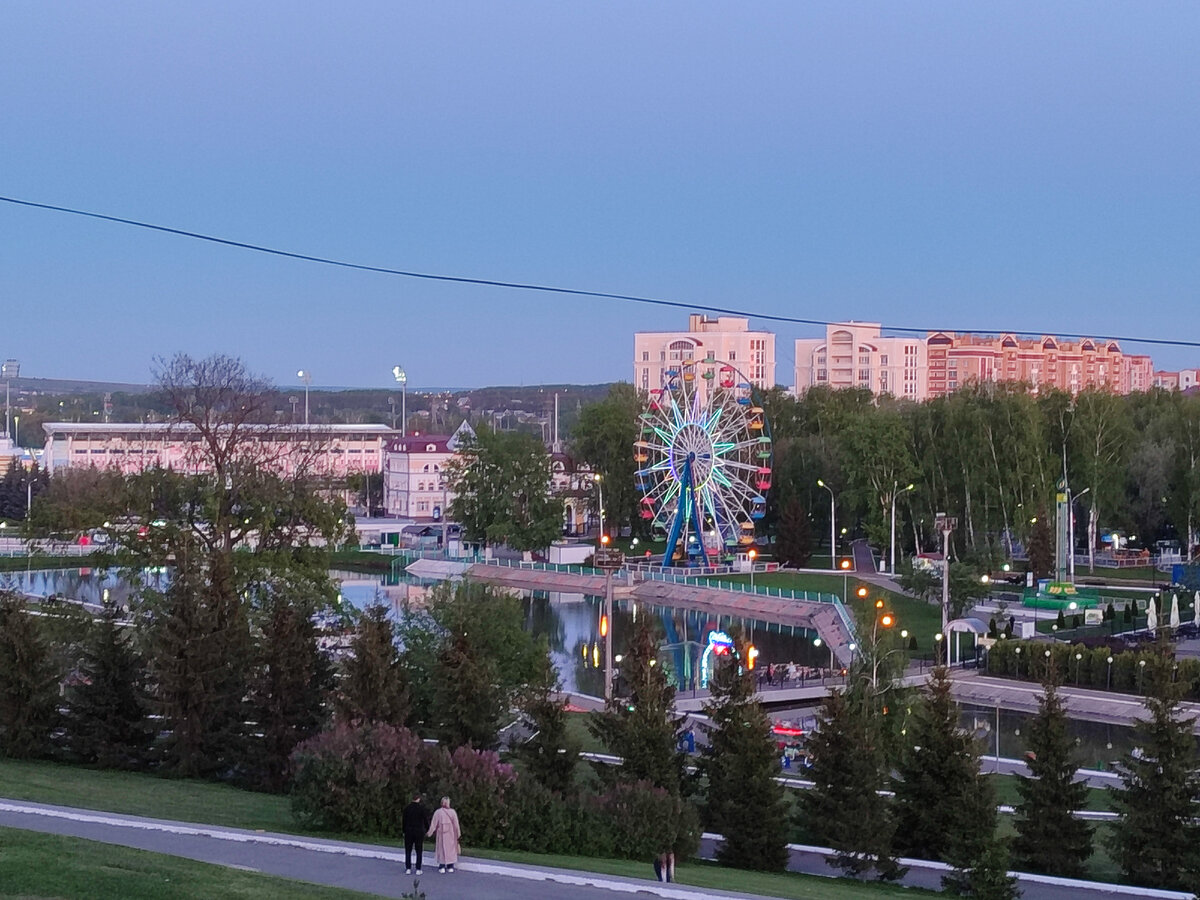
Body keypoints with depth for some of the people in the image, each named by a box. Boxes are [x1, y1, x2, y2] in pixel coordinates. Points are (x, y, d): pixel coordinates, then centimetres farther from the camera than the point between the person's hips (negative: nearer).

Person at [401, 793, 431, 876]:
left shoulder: (407, 808, 0)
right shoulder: (422, 808, -8)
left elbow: (404, 820, 3)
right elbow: (426, 820, -5)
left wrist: (404, 830, 12)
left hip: (409, 832, 2)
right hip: (419, 832, -2)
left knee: (408, 851, 9)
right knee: (419, 851, 5)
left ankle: (408, 869, 5)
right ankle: (418, 869, 2)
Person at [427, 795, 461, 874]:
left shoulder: (438, 812, -9)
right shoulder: (452, 812, -8)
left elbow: (433, 824, -7)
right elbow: (456, 824, -4)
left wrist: (429, 833, 3)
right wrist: (458, 834, 6)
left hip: (441, 834, -1)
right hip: (451, 835, 1)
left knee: (442, 849, 7)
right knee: (451, 849, 11)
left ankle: (442, 867, 4)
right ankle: (450, 867, 13)